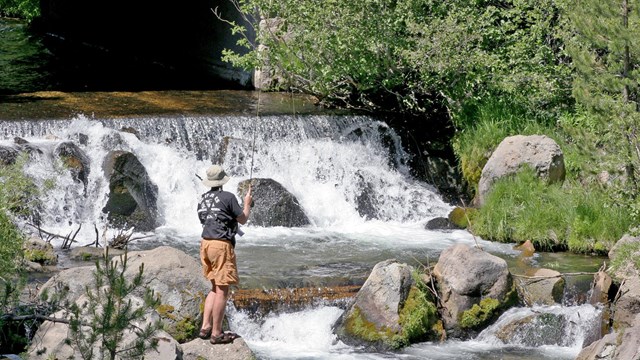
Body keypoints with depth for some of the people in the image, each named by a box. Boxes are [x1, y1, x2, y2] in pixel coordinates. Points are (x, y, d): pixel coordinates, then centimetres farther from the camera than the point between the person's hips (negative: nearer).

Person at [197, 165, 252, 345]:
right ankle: (217, 333, -1)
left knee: (215, 287, 19)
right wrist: (247, 203, 17)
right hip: (221, 245, -8)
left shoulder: (203, 199, 11)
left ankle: (205, 327, 14)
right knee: (222, 290, -3)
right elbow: (243, 219, -1)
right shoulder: (228, 197, -10)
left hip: (205, 243, 8)